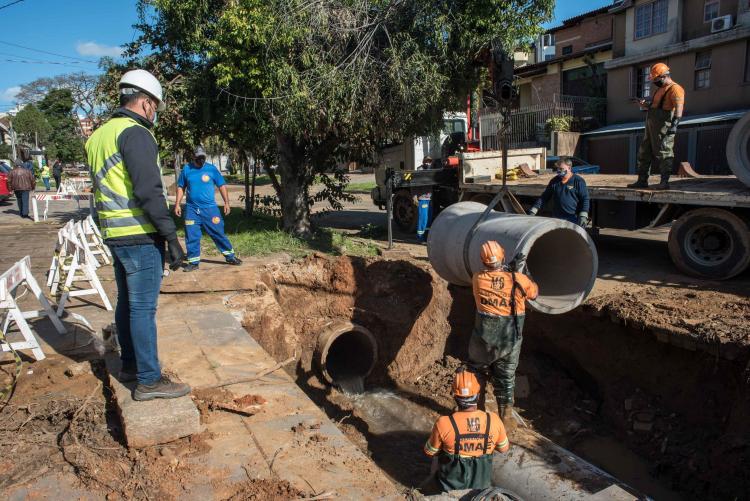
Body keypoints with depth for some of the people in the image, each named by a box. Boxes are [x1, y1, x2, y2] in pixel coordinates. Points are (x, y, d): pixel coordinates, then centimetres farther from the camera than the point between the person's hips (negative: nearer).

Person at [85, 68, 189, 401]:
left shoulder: (99, 135, 15)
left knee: (127, 302, 18)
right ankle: (149, 380, 5)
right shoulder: (136, 133, -14)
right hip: (140, 236, -9)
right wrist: (172, 237, -19)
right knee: (143, 308, -4)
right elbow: (149, 192, -21)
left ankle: (129, 365, 31)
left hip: (114, 234, 9)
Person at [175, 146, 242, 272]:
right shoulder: (186, 169, 4)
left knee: (218, 233, 2)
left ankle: (230, 256, 14)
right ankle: (193, 262, 15)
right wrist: (177, 204, 7)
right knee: (191, 236, 4)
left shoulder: (211, 169, -1)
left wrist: (226, 202, -3)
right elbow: (181, 187, 12)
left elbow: (222, 185, 3)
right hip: (191, 209, 2)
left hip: (210, 208, -2)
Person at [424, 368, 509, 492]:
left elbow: (429, 452, -11)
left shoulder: (443, 424, -30)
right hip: (482, 483, 2)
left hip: (451, 484, -2)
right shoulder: (494, 420, -23)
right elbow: (504, 448, -3)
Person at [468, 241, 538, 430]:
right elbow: (534, 293, 6)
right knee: (506, 378, 18)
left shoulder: (478, 279, -14)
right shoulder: (519, 279, -15)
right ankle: (506, 417, 29)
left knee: (477, 374, 21)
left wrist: (511, 269, 8)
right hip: (510, 341, 1)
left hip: (484, 340, 0)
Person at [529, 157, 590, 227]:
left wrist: (583, 216, -18)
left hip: (574, 220, -4)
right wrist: (533, 212, 6)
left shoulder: (578, 181, -2)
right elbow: (544, 197, 14)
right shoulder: (554, 181, 10)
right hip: (557, 220, 4)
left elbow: (585, 199, -6)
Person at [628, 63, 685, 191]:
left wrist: (674, 124, -30)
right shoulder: (661, 89, 21)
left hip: (663, 126, -10)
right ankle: (642, 180, 16)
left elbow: (678, 108, -19)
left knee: (663, 153, -8)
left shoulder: (675, 89, -9)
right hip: (651, 124, 10)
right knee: (644, 152, 10)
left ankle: (664, 182, -5)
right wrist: (645, 105, 12)